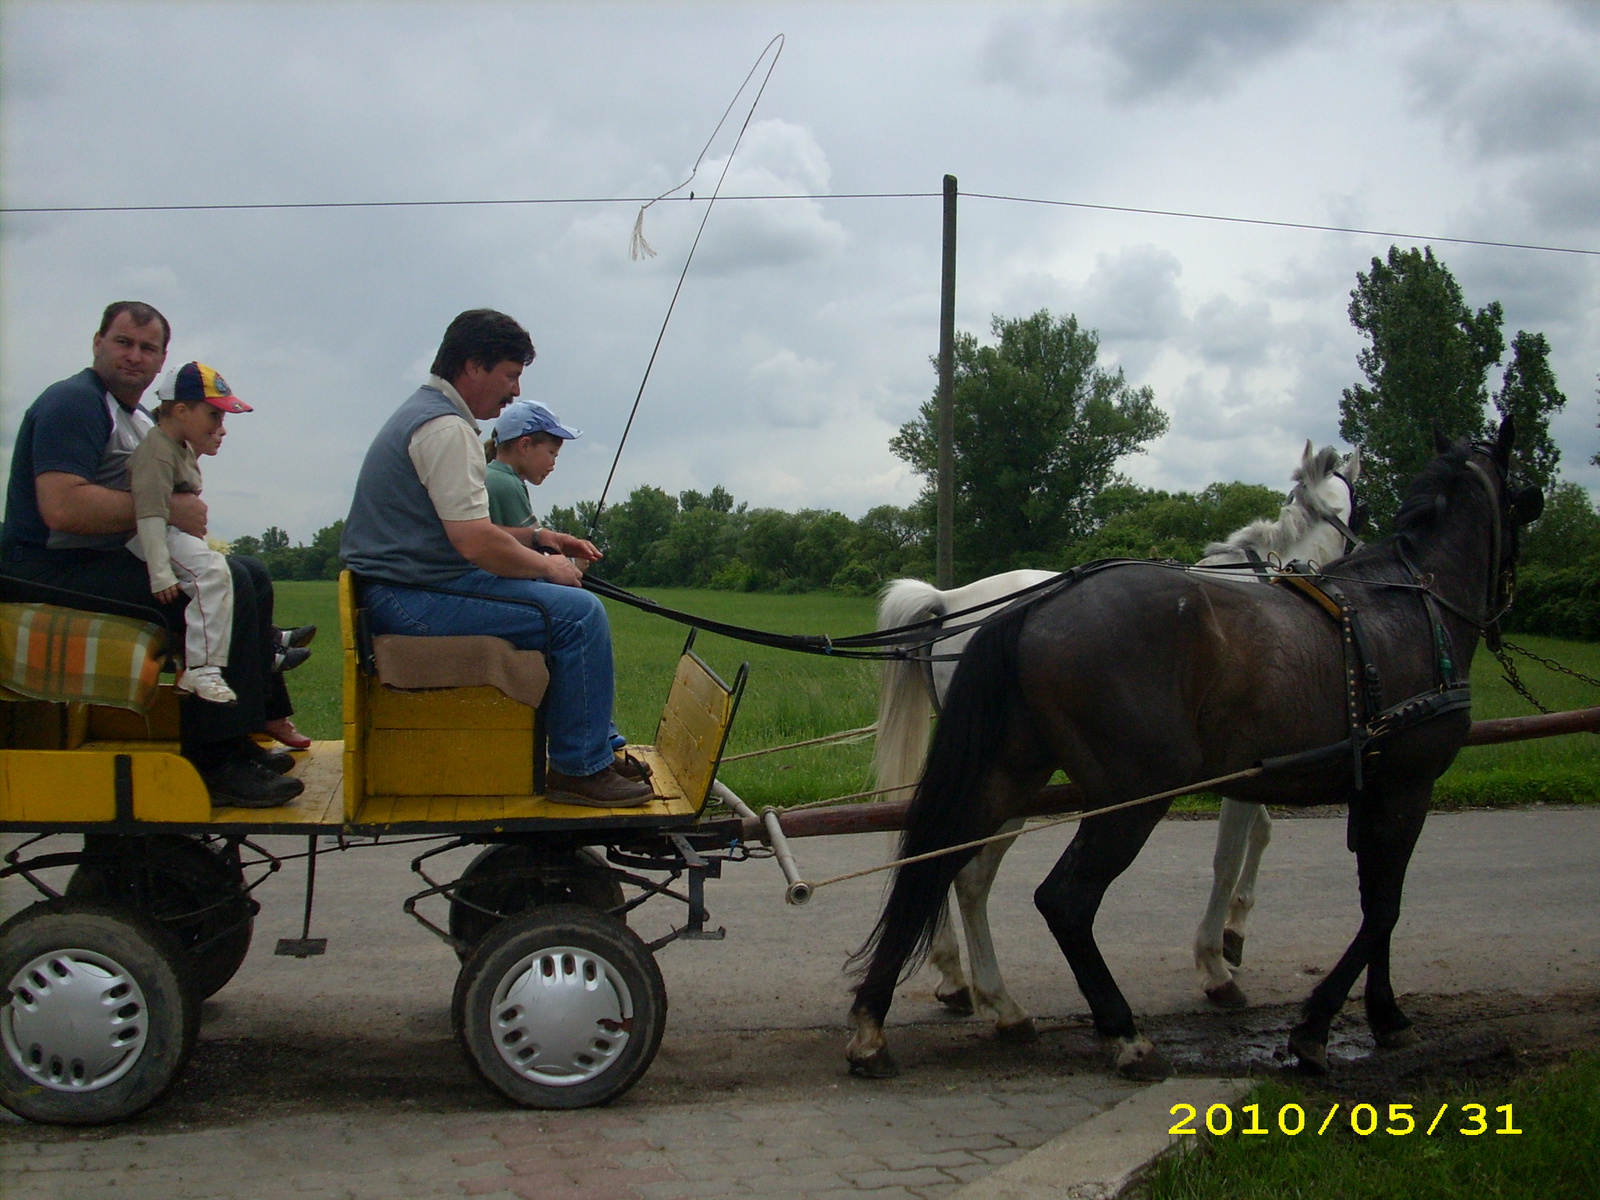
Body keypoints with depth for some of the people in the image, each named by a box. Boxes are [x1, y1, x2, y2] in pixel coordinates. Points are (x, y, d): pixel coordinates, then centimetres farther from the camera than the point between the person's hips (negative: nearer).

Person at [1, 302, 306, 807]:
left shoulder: (141, 420, 21)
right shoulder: (73, 402, -12)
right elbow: (62, 507, -27)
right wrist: (165, 510, -21)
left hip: (116, 561, 11)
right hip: (56, 574, -11)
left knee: (250, 574, 11)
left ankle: (243, 739, 8)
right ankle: (213, 762, -23)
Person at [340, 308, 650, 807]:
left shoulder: (423, 412, 19)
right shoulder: (447, 428, -16)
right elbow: (475, 544, -24)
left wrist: (537, 537, 13)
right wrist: (547, 565, -8)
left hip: (401, 591, 11)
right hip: (415, 599, -11)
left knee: (569, 604, 18)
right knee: (578, 613, -18)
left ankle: (599, 747, 19)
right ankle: (579, 770, -11)